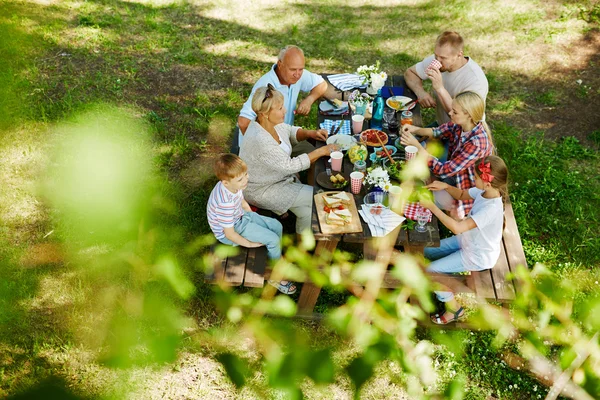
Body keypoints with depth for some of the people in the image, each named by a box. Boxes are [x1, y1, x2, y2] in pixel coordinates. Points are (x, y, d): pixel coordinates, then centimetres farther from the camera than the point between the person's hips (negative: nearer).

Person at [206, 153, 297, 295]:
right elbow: (230, 234, -28)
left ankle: (277, 259, 24)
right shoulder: (226, 203, -38)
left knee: (277, 226, 5)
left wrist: (256, 221, 10)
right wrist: (250, 243, -14)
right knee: (273, 239, -13)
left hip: (241, 217, 8)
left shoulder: (232, 185, -13)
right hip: (230, 231, -8)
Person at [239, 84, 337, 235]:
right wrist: (321, 151, -25)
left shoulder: (272, 122, -10)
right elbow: (290, 166, -29)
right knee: (316, 198, -4)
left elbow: (290, 131, 12)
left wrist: (310, 133, -8)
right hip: (262, 190, -8)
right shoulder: (261, 141, -36)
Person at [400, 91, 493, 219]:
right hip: (454, 175, 7)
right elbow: (437, 132, 3)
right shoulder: (459, 124, -16)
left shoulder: (477, 143, -37)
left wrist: (416, 145, -33)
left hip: (466, 190, -7)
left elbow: (443, 171, -34)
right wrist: (415, 129, -18)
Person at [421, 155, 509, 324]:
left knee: (431, 271, -11)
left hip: (478, 257, -8)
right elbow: (462, 195, 8)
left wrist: (432, 207, -38)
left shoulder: (491, 209, -38)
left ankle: (453, 308, 10)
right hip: (468, 240, 9)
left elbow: (457, 228, -42)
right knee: (426, 250, 10)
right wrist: (445, 186, -12)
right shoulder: (484, 191, -13)